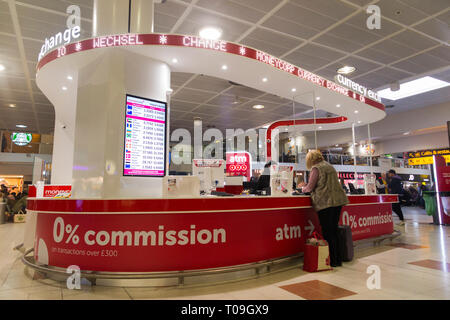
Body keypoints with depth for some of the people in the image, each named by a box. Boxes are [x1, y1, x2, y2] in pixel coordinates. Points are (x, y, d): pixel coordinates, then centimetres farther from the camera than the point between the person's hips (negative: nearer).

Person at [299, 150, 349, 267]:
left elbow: (310, 188, -8)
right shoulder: (330, 166, 20)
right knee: (334, 230, 14)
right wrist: (306, 185, 28)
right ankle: (338, 259, 21)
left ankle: (333, 261, 3)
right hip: (338, 200, 8)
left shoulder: (316, 168, -6)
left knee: (327, 232, -1)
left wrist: (303, 188, 14)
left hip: (325, 202, -8)